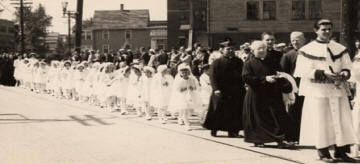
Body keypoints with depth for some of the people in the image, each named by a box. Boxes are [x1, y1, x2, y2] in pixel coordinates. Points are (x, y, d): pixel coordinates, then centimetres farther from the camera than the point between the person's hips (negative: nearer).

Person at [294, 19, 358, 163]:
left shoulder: (340, 49, 10)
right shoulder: (307, 50, -1)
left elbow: (347, 68, 8)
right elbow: (306, 71, -9)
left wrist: (342, 75, -14)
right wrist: (324, 73, -22)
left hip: (338, 90, 4)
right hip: (318, 90, -3)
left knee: (341, 120, 0)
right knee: (321, 121, -3)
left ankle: (341, 150, 7)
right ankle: (323, 152, 6)